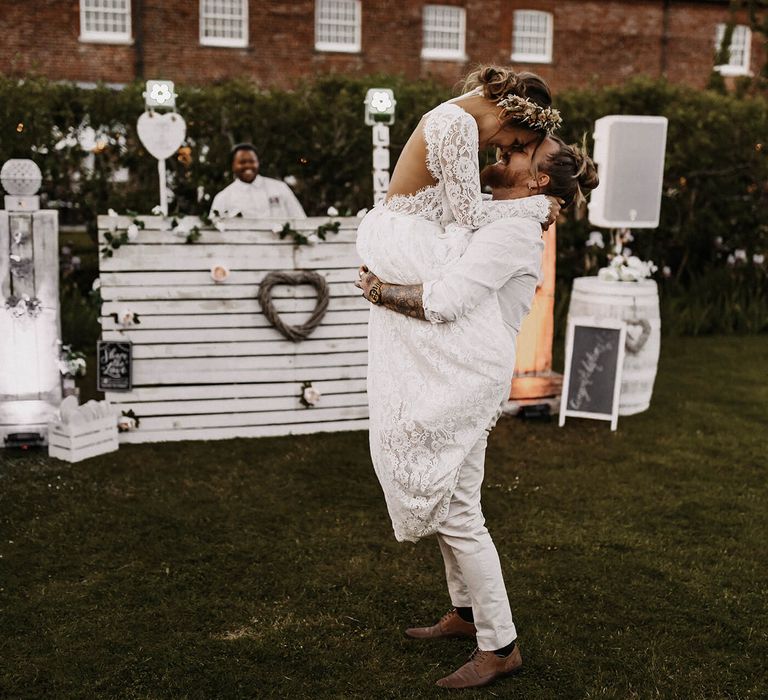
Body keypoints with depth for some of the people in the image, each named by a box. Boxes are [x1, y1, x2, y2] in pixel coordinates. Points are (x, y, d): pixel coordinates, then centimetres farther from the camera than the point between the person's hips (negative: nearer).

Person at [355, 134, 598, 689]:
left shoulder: (512, 231, -15)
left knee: (458, 517, -5)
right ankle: (466, 613, 34)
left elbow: (443, 301, -22)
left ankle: (500, 646, 6)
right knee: (447, 505, 19)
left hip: (462, 388, -10)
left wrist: (379, 291, -9)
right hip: (442, 380, 10)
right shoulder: (486, 218, 16)